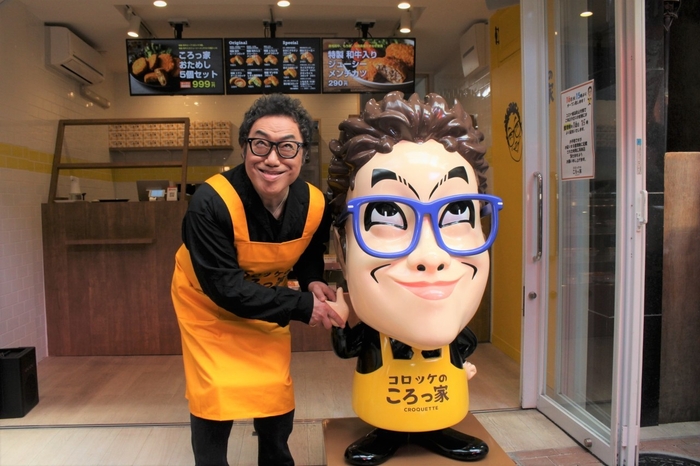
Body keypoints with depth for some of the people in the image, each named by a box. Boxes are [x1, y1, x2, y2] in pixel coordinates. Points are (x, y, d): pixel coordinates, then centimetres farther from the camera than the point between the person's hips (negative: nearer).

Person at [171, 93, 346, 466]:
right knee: (214, 401, 1)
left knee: (276, 398, 12)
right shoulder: (211, 202, -35)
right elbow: (223, 286, -31)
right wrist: (301, 306, -32)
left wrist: (313, 281, -20)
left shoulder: (314, 205, -21)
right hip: (208, 303, -4)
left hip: (268, 306, 4)